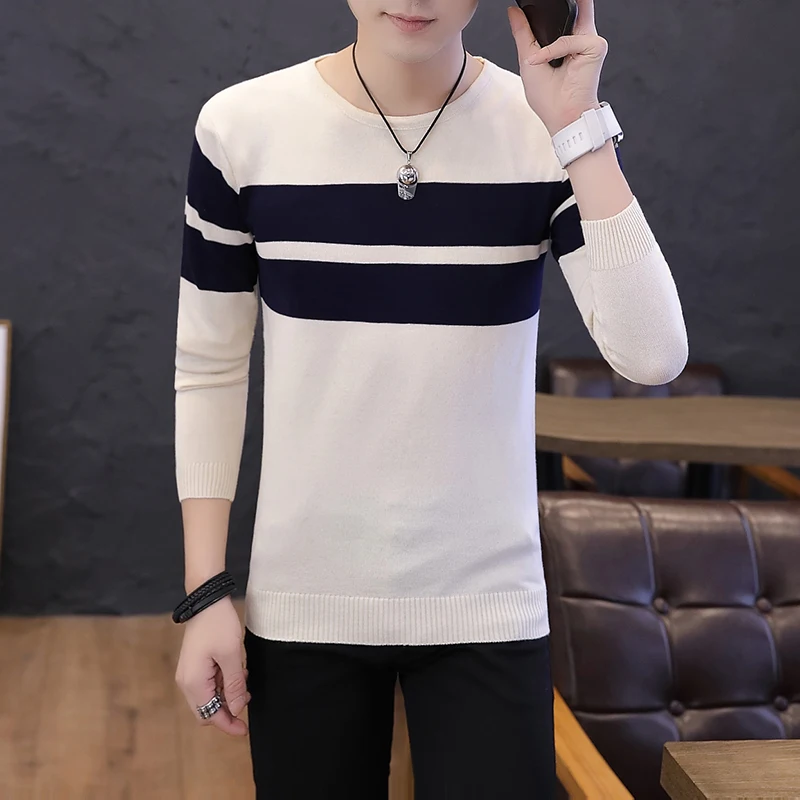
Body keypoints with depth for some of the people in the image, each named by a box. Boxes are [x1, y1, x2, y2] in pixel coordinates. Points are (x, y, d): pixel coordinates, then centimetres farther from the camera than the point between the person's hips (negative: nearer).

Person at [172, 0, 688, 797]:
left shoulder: (548, 129, -6)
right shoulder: (242, 126, -6)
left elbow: (652, 358, -17)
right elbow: (208, 370, 2)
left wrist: (577, 128, -19)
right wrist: (206, 591, 0)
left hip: (485, 606, 0)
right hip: (300, 605, 1)